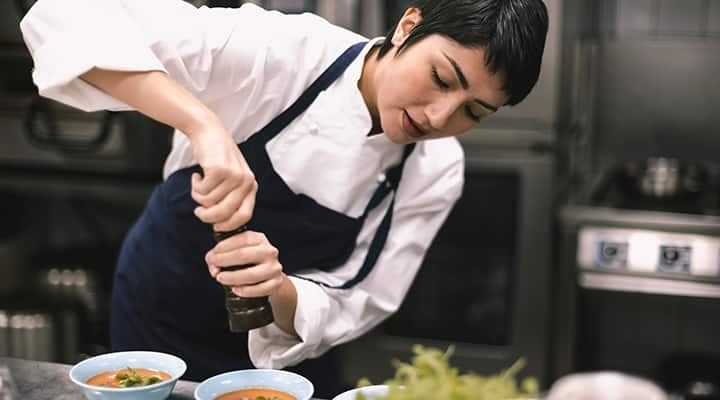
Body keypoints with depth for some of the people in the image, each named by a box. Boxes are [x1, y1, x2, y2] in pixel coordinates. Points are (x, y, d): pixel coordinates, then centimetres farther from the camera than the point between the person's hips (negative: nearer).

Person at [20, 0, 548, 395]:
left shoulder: (436, 174, -19)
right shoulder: (282, 51, -29)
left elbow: (349, 308, -18)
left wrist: (279, 290, -40)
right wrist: (204, 123, -50)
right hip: (156, 314, -2)